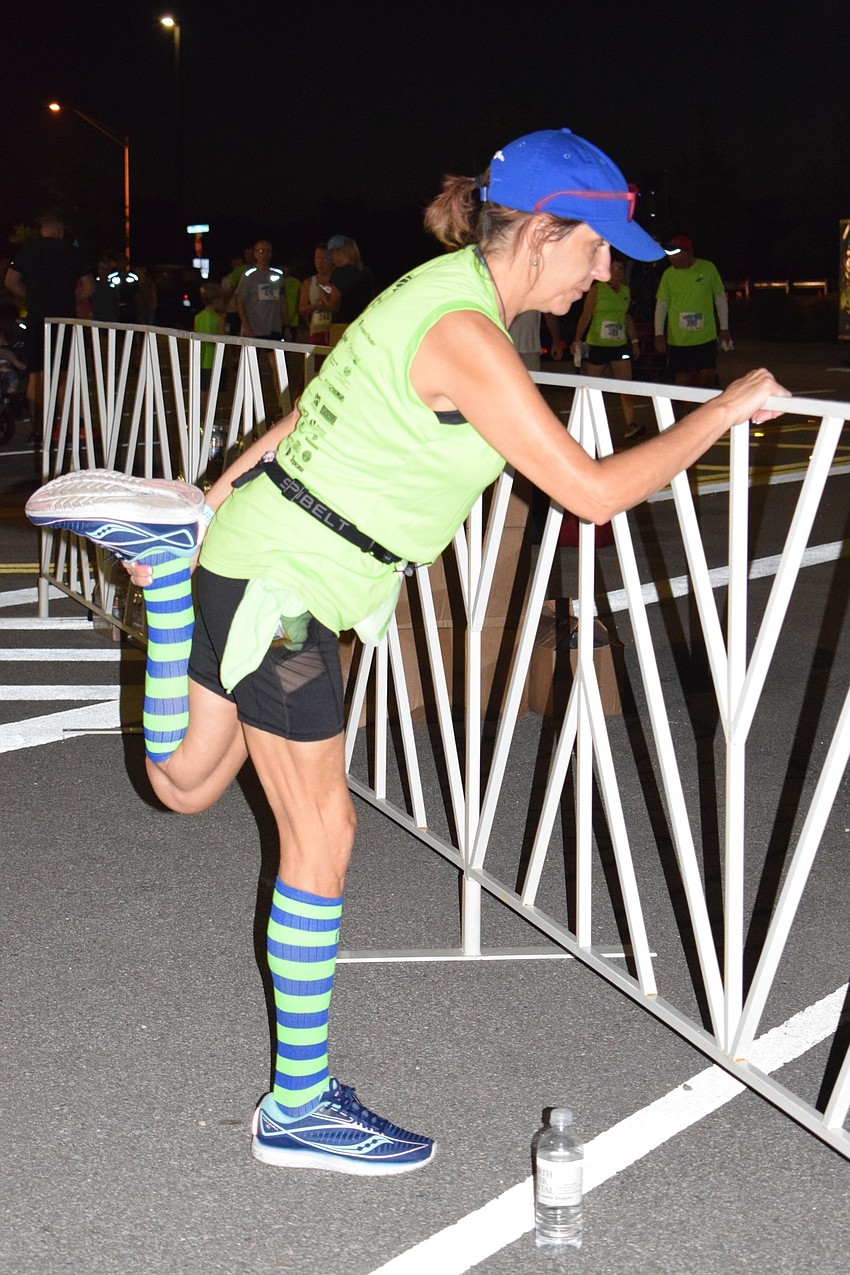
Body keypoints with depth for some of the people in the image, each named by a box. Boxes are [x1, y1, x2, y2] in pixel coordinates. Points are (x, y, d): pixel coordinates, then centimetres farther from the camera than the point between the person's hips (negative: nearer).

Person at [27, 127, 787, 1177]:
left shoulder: (436, 292, 10)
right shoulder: (467, 333, -21)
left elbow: (313, 410, 17)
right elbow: (593, 491, -23)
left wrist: (219, 499, 23)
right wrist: (727, 408, -12)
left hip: (254, 554, 9)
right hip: (280, 587, -9)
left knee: (185, 786, 23)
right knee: (320, 836, 1)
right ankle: (299, 1108, 13)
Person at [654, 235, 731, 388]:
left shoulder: (708, 268, -2)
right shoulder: (669, 274, -1)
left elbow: (720, 298, 7)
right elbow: (661, 305, 2)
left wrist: (724, 329, 7)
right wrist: (659, 334, -7)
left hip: (706, 336, 0)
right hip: (678, 339, 0)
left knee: (708, 375, 2)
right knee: (682, 377, 2)